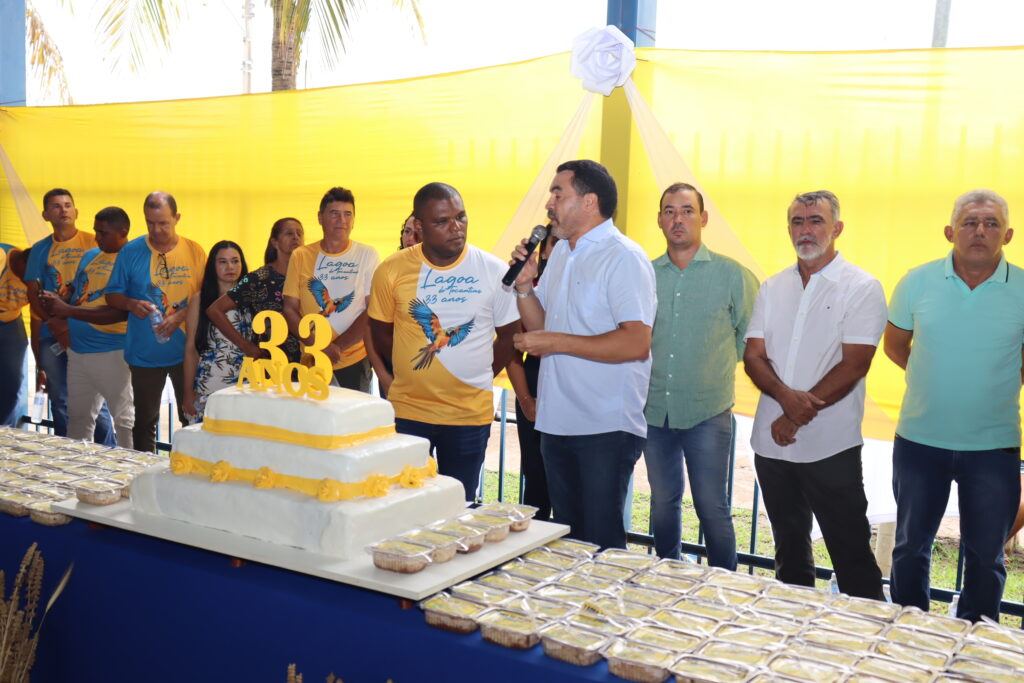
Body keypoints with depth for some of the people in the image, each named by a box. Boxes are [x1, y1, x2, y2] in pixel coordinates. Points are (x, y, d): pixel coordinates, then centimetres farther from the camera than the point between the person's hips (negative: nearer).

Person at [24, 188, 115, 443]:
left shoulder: (93, 242, 2)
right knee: (60, 403, 9)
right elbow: (34, 295, 7)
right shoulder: (40, 249, 12)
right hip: (52, 335, 4)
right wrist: (54, 322, -12)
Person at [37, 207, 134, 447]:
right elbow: (76, 293, 21)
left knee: (125, 418, 3)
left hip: (111, 352, -8)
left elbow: (121, 313, -21)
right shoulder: (90, 256, 12)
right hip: (78, 349, 8)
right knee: (77, 416, 17)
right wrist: (56, 302, -3)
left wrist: (68, 310, -21)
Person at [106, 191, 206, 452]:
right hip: (144, 353, 1)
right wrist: (131, 304, -15)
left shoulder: (194, 251, 0)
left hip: (185, 351, -1)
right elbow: (112, 295, 6)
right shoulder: (130, 251, 0)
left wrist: (181, 315, -16)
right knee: (144, 420, 10)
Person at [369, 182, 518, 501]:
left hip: (471, 414, 0)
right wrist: (415, 373, 7)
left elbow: (509, 334, 6)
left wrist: (480, 377, 4)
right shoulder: (392, 270, -6)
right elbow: (381, 333, 7)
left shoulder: (493, 271, -6)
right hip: (407, 411, 1)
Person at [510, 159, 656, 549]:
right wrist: (524, 286, 1)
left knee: (601, 541, 0)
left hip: (607, 429, -8)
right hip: (557, 423, 8)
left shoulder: (623, 258, -13)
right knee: (566, 536, 18)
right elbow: (540, 326, 19)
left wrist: (557, 342, -22)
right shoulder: (560, 253, 13)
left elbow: (637, 342, -24)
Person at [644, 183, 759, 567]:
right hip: (655, 410, 3)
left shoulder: (732, 275, -2)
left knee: (712, 507, 1)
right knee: (662, 504, 14)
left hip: (707, 412, -3)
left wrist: (719, 364, 6)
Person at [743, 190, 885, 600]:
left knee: (851, 552, 0)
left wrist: (797, 416, -15)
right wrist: (785, 395, -16)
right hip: (772, 443, 5)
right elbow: (753, 356, 5)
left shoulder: (862, 288, -5)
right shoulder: (773, 288, 11)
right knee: (789, 549, 17)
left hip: (830, 446, -5)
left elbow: (853, 366, -13)